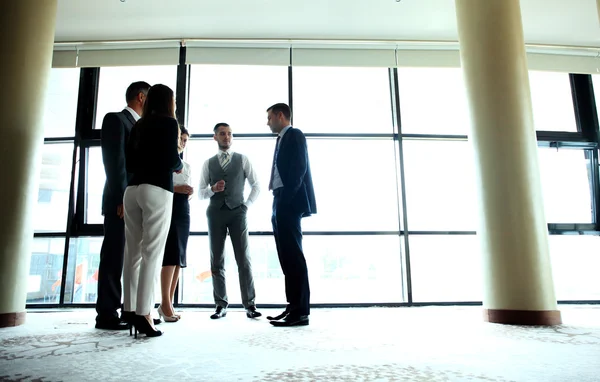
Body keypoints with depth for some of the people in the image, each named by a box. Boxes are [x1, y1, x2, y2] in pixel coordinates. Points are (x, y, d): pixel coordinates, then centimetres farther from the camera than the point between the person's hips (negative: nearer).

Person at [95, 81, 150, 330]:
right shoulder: (116, 119, -1)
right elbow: (115, 161, -12)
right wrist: (123, 198, -19)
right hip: (122, 201, -8)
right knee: (115, 258, -5)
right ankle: (106, 314, 1)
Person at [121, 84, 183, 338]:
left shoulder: (138, 125, 19)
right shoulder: (169, 122, 2)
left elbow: (129, 162, 14)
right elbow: (172, 160, -8)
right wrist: (180, 165, 13)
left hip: (133, 189, 6)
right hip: (157, 190, -6)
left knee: (133, 253, 7)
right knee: (151, 253, -7)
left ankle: (130, 310, 10)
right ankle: (143, 314, -9)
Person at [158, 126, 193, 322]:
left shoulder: (187, 166, 21)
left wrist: (189, 193, -1)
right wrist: (174, 189, -16)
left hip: (183, 210, 6)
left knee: (179, 256, 2)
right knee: (171, 254, -15)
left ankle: (169, 303, 7)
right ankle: (165, 303, -10)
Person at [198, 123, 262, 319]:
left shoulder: (242, 159, 8)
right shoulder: (208, 163, 11)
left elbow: (256, 186, 10)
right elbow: (201, 193, 9)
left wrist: (246, 205, 0)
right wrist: (212, 189, -11)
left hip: (237, 212, -1)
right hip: (215, 213, 2)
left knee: (244, 259, -5)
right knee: (217, 261, 3)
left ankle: (249, 305, -1)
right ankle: (221, 305, 11)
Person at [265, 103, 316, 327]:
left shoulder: (294, 135, -2)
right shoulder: (283, 140, 24)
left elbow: (299, 168, -15)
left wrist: (284, 199, -20)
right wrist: (278, 203, 11)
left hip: (289, 203, -10)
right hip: (281, 205, 10)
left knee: (293, 256, -10)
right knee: (287, 257, 8)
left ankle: (301, 311, -6)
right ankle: (294, 307, 13)